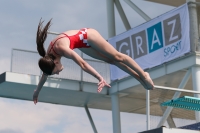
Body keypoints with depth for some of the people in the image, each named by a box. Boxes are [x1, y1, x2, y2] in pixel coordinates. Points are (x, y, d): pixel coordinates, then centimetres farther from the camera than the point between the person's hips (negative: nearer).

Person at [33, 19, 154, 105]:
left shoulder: (61, 48, -38)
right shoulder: (48, 56, -15)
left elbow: (83, 64, -42)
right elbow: (45, 75, 3)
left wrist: (100, 78, -46)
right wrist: (37, 92, 13)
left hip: (87, 35, -7)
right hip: (83, 44, 7)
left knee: (116, 57, -2)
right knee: (110, 60, 9)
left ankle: (143, 75, 8)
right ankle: (139, 78, 15)